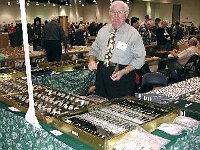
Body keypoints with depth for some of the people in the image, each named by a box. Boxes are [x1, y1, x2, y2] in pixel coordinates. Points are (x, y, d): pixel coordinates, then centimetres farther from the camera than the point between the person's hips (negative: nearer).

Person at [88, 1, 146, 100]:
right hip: (101, 74, 4)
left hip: (122, 77, -4)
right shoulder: (103, 31, 9)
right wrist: (91, 60, -5)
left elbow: (139, 58, -7)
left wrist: (123, 72, -19)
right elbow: (94, 50, 18)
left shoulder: (133, 34, -5)